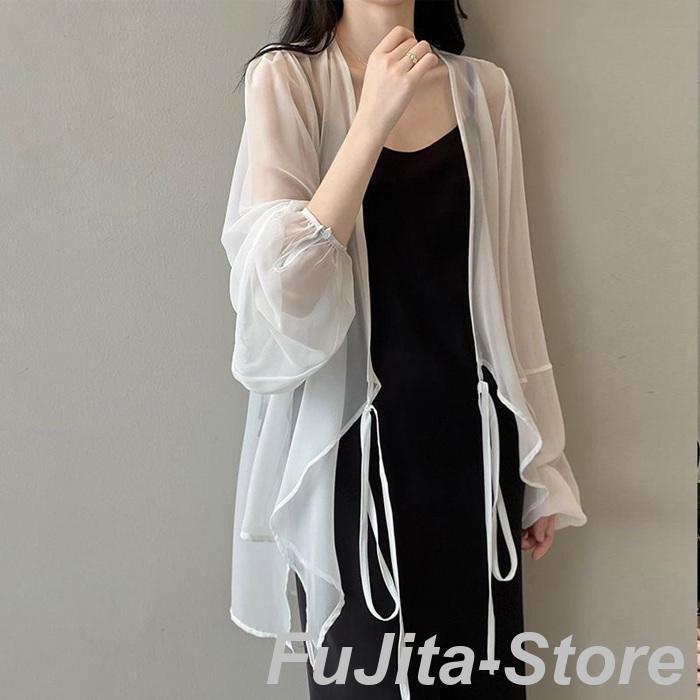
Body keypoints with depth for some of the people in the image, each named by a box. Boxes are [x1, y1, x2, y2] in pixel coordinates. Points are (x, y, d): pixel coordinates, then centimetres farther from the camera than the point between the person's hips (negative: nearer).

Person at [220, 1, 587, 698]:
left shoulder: (485, 89, 6)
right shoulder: (285, 77, -5)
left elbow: (508, 284, 7)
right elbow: (281, 290, -15)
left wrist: (540, 460, 9)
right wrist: (372, 119, -20)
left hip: (473, 437, 4)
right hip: (352, 440, -3)